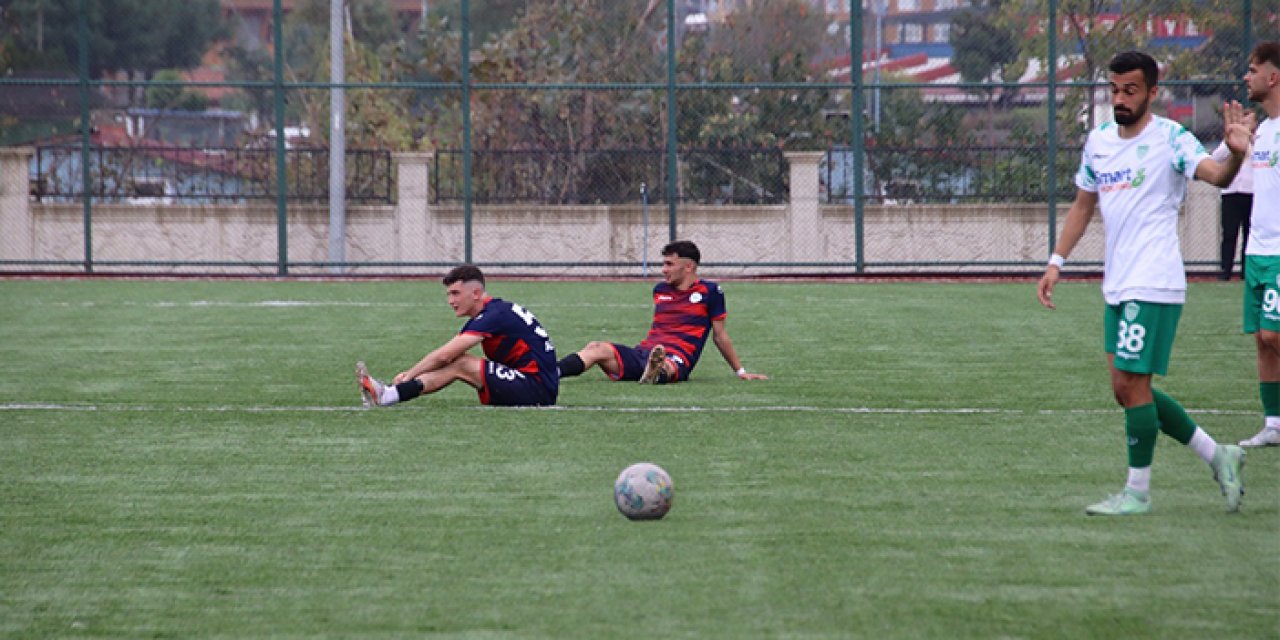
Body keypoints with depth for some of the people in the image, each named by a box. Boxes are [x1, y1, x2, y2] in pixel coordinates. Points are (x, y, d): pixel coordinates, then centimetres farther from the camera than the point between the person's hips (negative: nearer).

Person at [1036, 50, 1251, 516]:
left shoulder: (1170, 138, -8)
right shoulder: (1098, 141, 13)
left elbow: (1214, 175, -24)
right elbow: (1083, 204, 24)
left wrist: (1235, 155, -45)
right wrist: (1056, 262, 18)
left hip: (1152, 285, -8)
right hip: (1116, 285, 8)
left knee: (1131, 384, -7)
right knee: (1127, 389, 9)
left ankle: (1138, 491, 5)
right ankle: (1217, 456, 20)